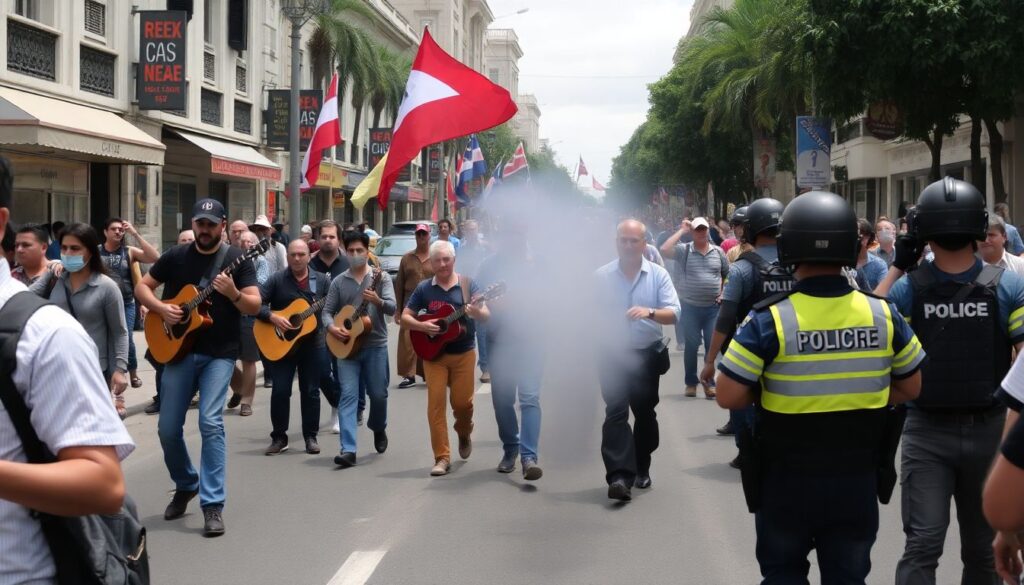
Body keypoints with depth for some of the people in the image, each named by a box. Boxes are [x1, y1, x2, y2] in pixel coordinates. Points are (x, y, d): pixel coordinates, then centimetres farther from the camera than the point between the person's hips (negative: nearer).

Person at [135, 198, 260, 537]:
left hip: (219, 354, -3)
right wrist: (160, 308, -9)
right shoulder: (176, 257, 4)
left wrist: (233, 294, -28)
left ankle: (213, 505, -11)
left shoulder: (236, 259, -3)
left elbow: (255, 306, -8)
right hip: (180, 349, 3)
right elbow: (142, 287, 10)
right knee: (168, 428, 5)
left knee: (211, 422, -17)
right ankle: (185, 485, 32)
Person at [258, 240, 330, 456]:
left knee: (311, 391, 5)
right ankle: (279, 437, 10)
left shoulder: (322, 280, 4)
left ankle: (310, 436, 16)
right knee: (280, 391, -2)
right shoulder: (277, 280, -1)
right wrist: (273, 317, -19)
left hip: (313, 343, 1)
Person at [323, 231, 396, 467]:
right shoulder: (338, 282, 7)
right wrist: (332, 327, -14)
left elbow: (392, 308, -11)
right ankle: (348, 449, -14)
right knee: (348, 396, -8)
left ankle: (378, 428, 38)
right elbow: (327, 311, 8)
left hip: (375, 345, -1)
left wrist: (377, 301, -33)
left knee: (378, 394, 7)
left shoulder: (381, 278, 0)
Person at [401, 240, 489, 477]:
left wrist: (477, 312, -34)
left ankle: (464, 435, 35)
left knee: (462, 402, 2)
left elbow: (486, 315, -11)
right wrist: (422, 326, -16)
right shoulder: (424, 288, 0)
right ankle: (442, 457, 0)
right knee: (436, 403, -5)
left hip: (464, 353, -1)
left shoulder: (468, 285, -3)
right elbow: (405, 317, 3)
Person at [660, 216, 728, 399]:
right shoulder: (684, 250, -3)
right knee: (691, 346, 6)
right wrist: (682, 231, -15)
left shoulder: (718, 252, 5)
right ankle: (691, 382, 18)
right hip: (690, 307, -2)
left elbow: (728, 275, 16)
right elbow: (664, 249, -22)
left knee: (712, 346, 4)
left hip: (713, 308, 2)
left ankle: (709, 382, 13)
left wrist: (723, 293, 2)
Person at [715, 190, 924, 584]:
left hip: (787, 481, -2)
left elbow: (728, 397, -15)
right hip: (857, 479, 2)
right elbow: (911, 388, 7)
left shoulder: (769, 321, -16)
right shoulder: (884, 316, -6)